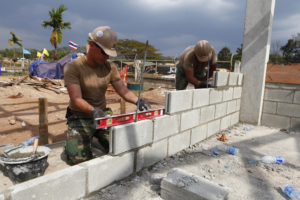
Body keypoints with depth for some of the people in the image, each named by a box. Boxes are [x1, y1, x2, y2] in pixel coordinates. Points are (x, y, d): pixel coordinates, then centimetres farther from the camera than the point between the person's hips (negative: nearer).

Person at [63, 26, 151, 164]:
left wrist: (138, 101, -21)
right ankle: (73, 141, 16)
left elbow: (124, 91, -1)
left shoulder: (110, 67, 3)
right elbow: (76, 99, -22)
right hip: (80, 118, -4)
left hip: (103, 114, 4)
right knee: (78, 158, -20)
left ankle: (96, 137, 17)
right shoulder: (73, 67, -13)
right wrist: (93, 110, -42)